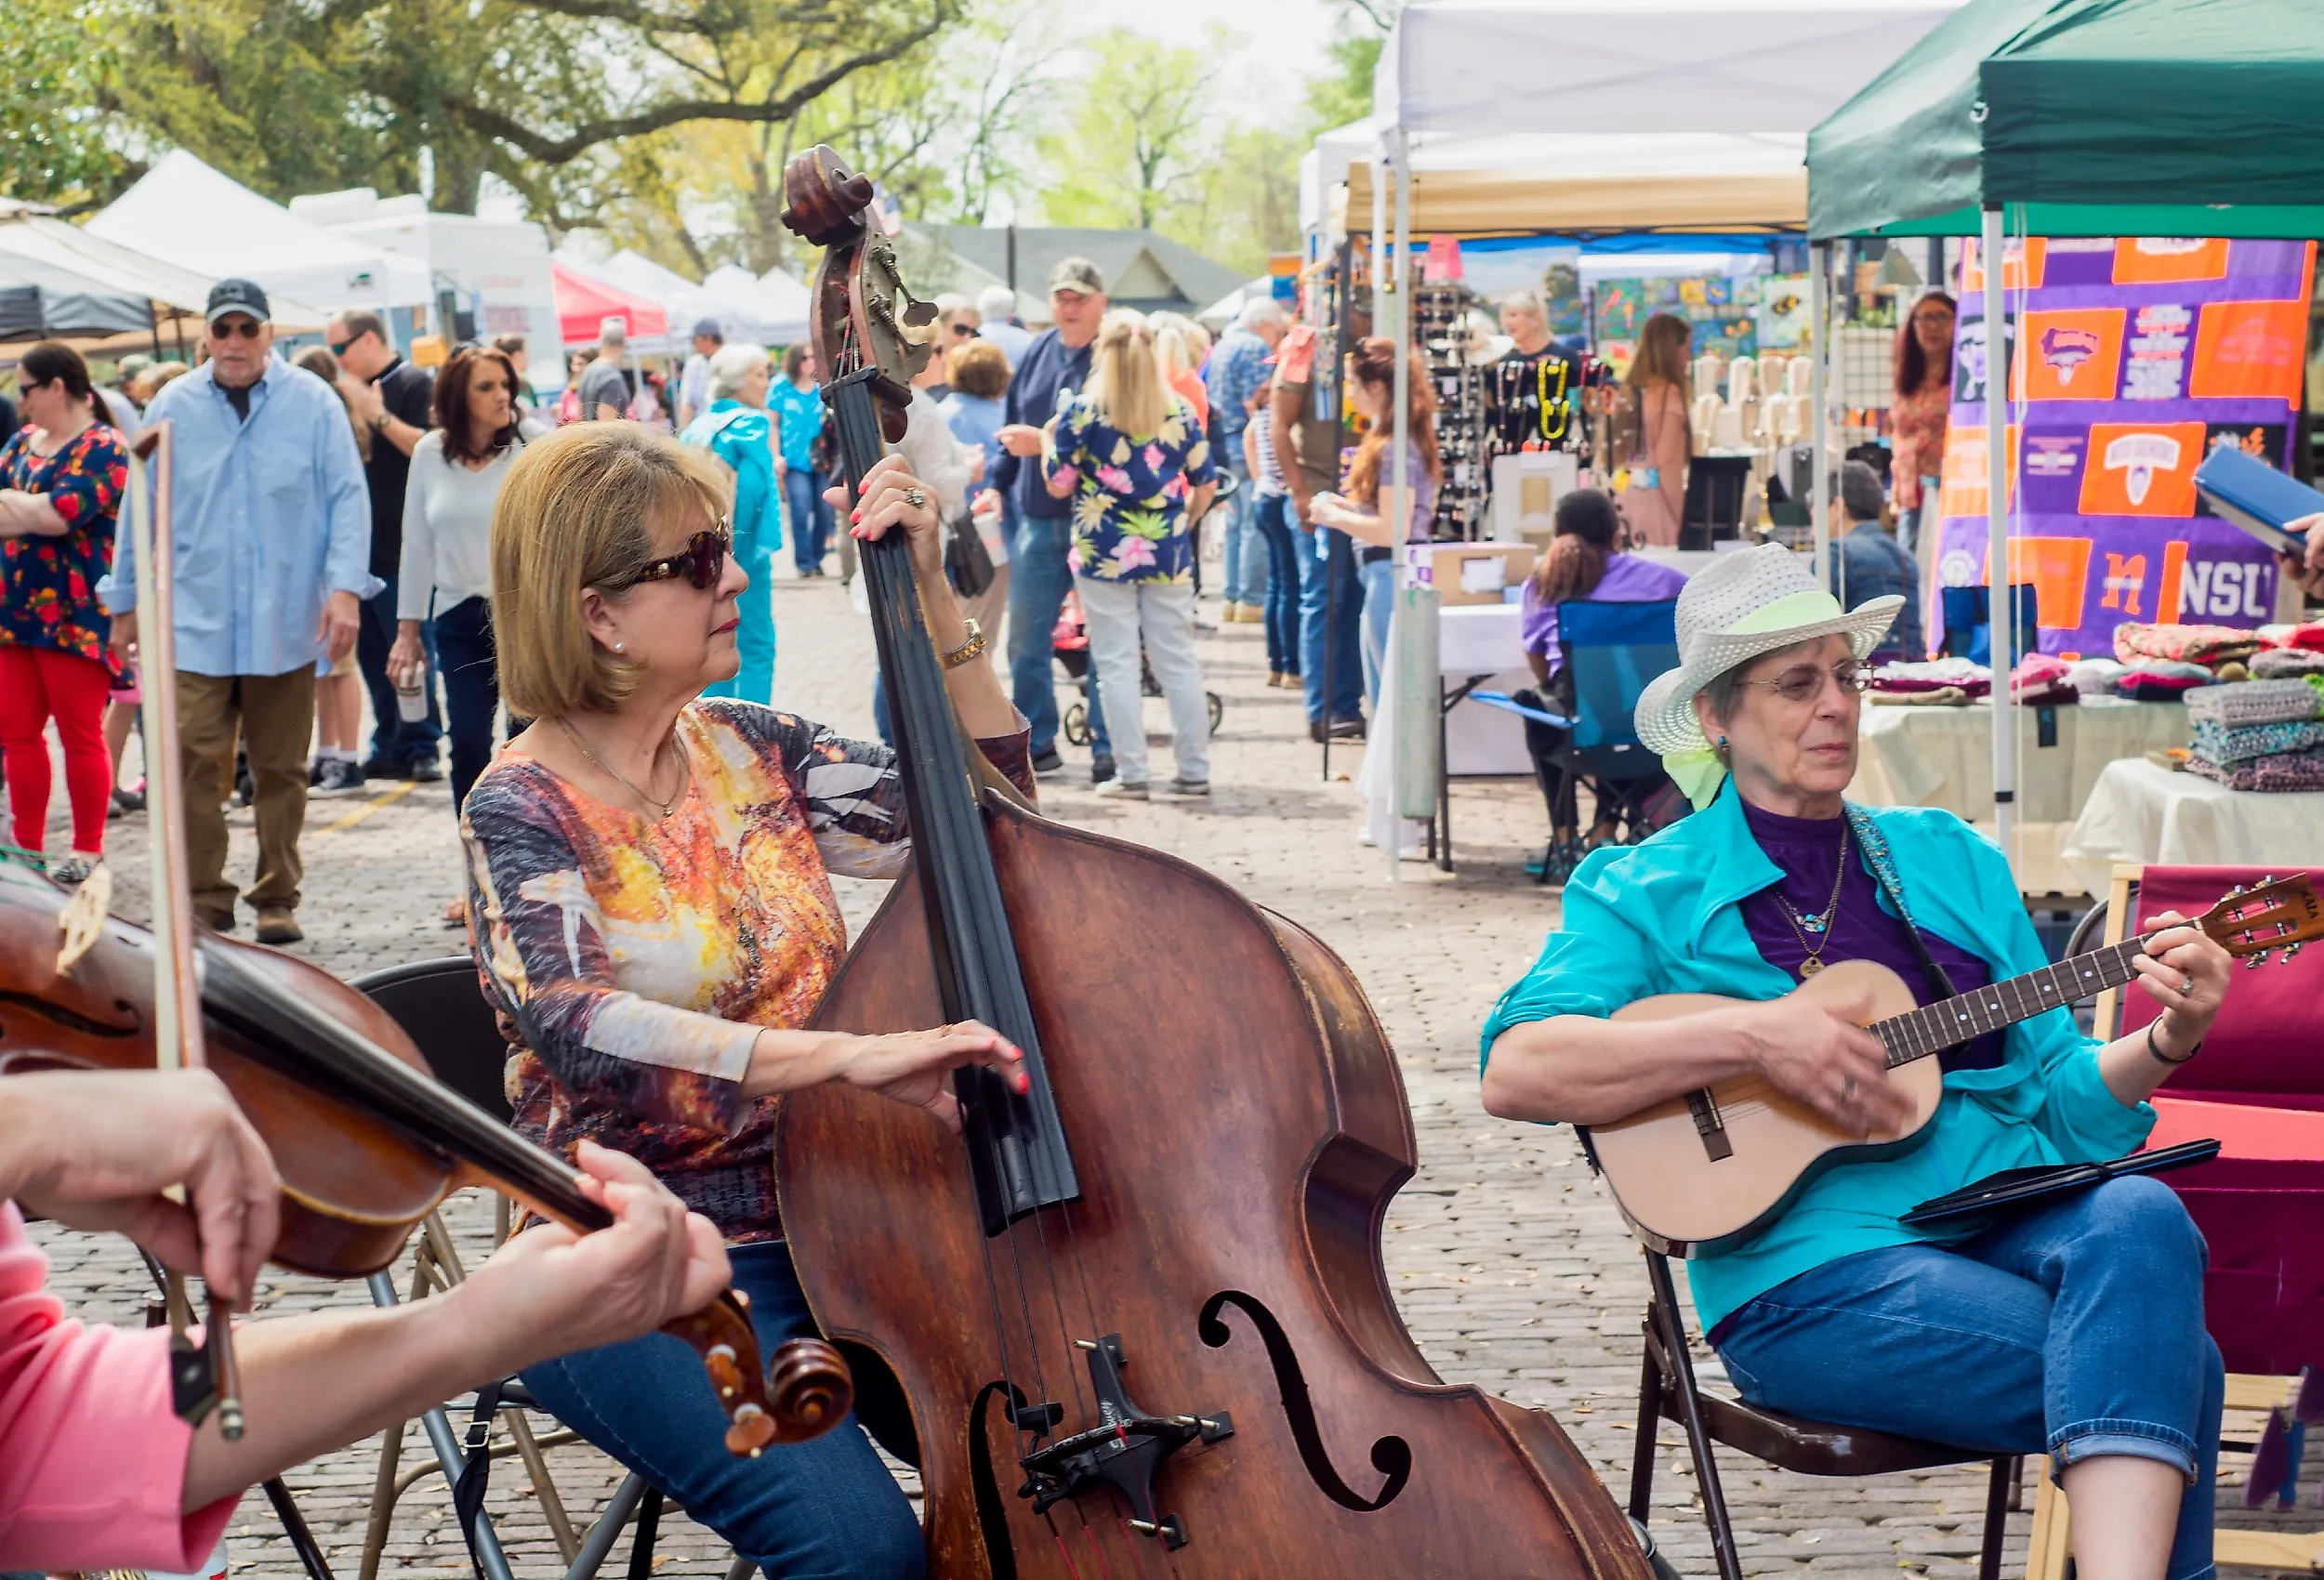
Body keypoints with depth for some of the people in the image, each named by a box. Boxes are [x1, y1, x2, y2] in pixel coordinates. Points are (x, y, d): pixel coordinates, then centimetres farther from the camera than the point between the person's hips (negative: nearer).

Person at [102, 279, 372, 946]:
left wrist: (346, 588, -11)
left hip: (286, 624, -1)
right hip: (195, 621, 1)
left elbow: (347, 498, -1)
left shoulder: (313, 404, 0)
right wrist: (125, 602, 15)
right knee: (192, 765, -7)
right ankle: (205, 900, 4)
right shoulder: (172, 408, 5)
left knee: (281, 768, 7)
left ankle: (277, 899, 19)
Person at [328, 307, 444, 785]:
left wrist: (379, 416, -21)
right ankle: (390, 747, 14)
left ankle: (422, 748, 0)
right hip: (359, 544, 8)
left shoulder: (414, 384, -6)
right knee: (371, 652, 9)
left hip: (399, 545, -8)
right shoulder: (351, 392, 16)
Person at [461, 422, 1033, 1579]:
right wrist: (851, 1056, -39)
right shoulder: (527, 809, -9)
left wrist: (933, 601, 0)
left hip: (820, 1224, 5)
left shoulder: (753, 753, 8)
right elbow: (572, 1025, -28)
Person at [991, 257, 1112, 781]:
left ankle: (1108, 750, 9)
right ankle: (1037, 744, 21)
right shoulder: (1036, 354, 10)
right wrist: (996, 486, 10)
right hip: (1038, 517, 6)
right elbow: (1012, 430, 18)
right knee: (1027, 640, 10)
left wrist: (1045, 443, -20)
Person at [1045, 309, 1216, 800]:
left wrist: (1049, 441, 13)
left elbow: (1059, 485, -4)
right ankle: (1194, 771, 11)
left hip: (1105, 554, -3)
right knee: (1179, 662, 9)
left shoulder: (1082, 411, -6)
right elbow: (1205, 484, 7)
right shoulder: (1179, 411, 3)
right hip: (1167, 554, 3)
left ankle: (1131, 773, 2)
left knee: (1117, 665, 2)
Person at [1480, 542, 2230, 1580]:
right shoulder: (1648, 893, 5)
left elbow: (2056, 1097, 19)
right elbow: (1516, 1072, -12)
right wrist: (1753, 1039, -18)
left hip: (2013, 1216, 4)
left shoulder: (1950, 860, 19)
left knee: (2141, 1220, -33)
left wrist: (2167, 1040, -2)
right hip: (1810, 1270, -4)